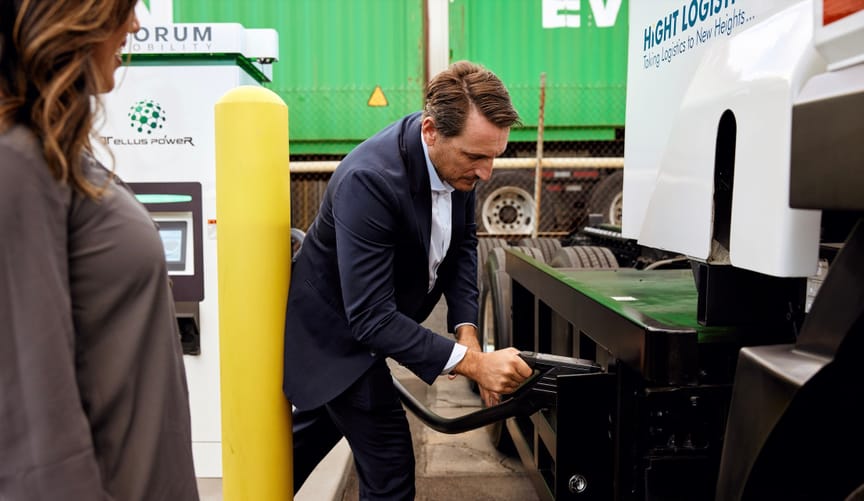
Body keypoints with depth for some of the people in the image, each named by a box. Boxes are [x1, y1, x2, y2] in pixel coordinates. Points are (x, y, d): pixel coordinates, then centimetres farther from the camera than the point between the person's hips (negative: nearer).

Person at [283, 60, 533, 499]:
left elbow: (462, 242, -1)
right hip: (337, 328, -8)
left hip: (369, 318, 8)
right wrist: (471, 363, -39)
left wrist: (467, 328, -14)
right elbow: (371, 316, -35)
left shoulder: (456, 155, -13)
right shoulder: (369, 179, -35)